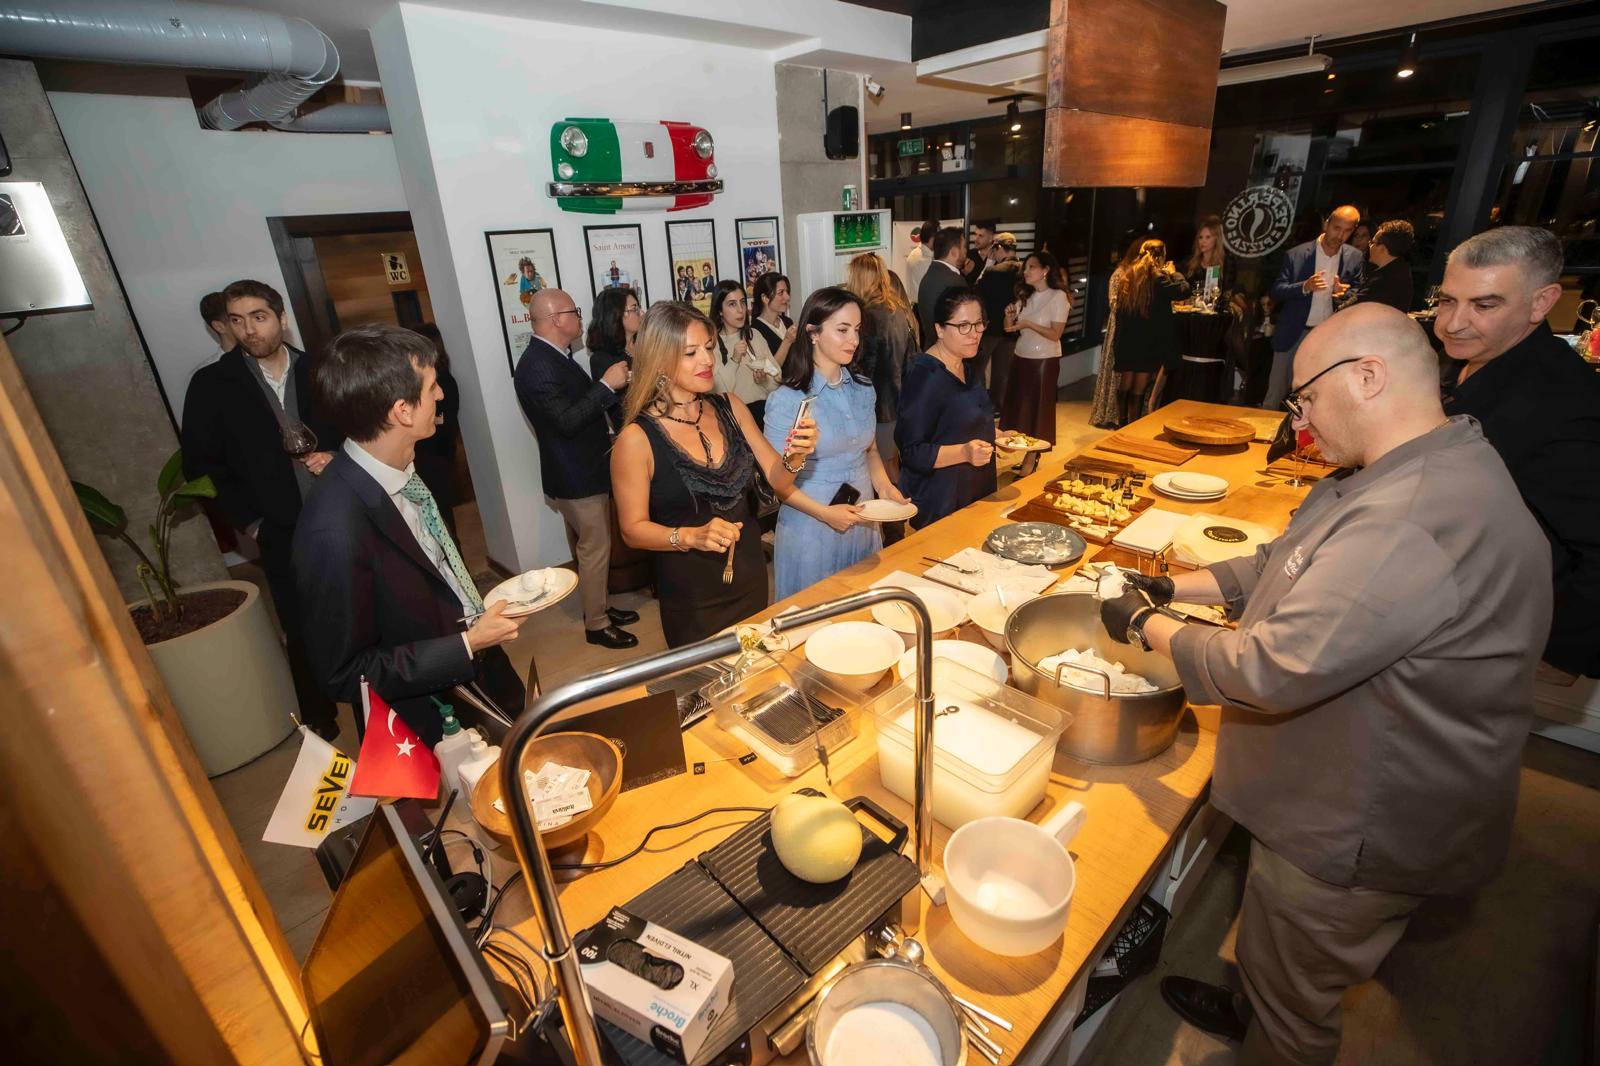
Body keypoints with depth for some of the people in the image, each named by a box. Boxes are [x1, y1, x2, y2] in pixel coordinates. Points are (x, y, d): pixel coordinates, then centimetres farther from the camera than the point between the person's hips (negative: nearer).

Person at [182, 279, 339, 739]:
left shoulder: (316, 372, 3)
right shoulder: (212, 384, -1)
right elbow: (201, 464, 2)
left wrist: (337, 457, -9)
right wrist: (249, 521, -4)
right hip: (282, 534, -1)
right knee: (304, 635, 8)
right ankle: (320, 722, 26)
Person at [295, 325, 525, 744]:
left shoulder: (402, 466, -8)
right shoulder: (334, 533, -32)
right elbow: (344, 675, -22)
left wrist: (481, 613, 1)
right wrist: (468, 644, -23)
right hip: (435, 730, -7)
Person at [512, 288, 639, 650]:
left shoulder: (553, 357, 9)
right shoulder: (538, 365, -22)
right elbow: (567, 420, -30)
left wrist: (614, 384, 11)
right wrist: (606, 384, -28)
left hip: (581, 471, 10)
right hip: (577, 477, -10)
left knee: (589, 548, 20)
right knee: (595, 549, 1)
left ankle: (597, 607, 36)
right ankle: (597, 625, 15)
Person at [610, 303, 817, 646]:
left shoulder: (730, 408, -3)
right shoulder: (637, 438, -16)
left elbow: (779, 481, 0)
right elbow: (634, 528, -10)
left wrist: (795, 456, -20)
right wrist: (692, 536, -25)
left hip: (751, 581, 5)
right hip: (691, 598, -4)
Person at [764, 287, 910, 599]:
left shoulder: (863, 389, 3)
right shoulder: (786, 401, -15)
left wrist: (883, 484, -4)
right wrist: (824, 513, -21)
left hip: (864, 524, 5)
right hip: (812, 531, -5)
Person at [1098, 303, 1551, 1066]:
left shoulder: (1415, 522, -35)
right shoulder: (1419, 468, 1)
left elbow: (1273, 671, -35)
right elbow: (1290, 568, 10)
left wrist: (1149, 627, -20)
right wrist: (1176, 588, 0)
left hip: (1357, 833, -10)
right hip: (1344, 795, 10)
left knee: (1292, 1005, 18)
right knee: (1274, 958, 34)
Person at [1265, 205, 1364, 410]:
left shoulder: (1354, 258, 3)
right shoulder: (1296, 255, -5)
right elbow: (1277, 291, -7)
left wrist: (1344, 292, -15)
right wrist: (1305, 287, -24)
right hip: (1294, 334, -2)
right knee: (1275, 395, 2)